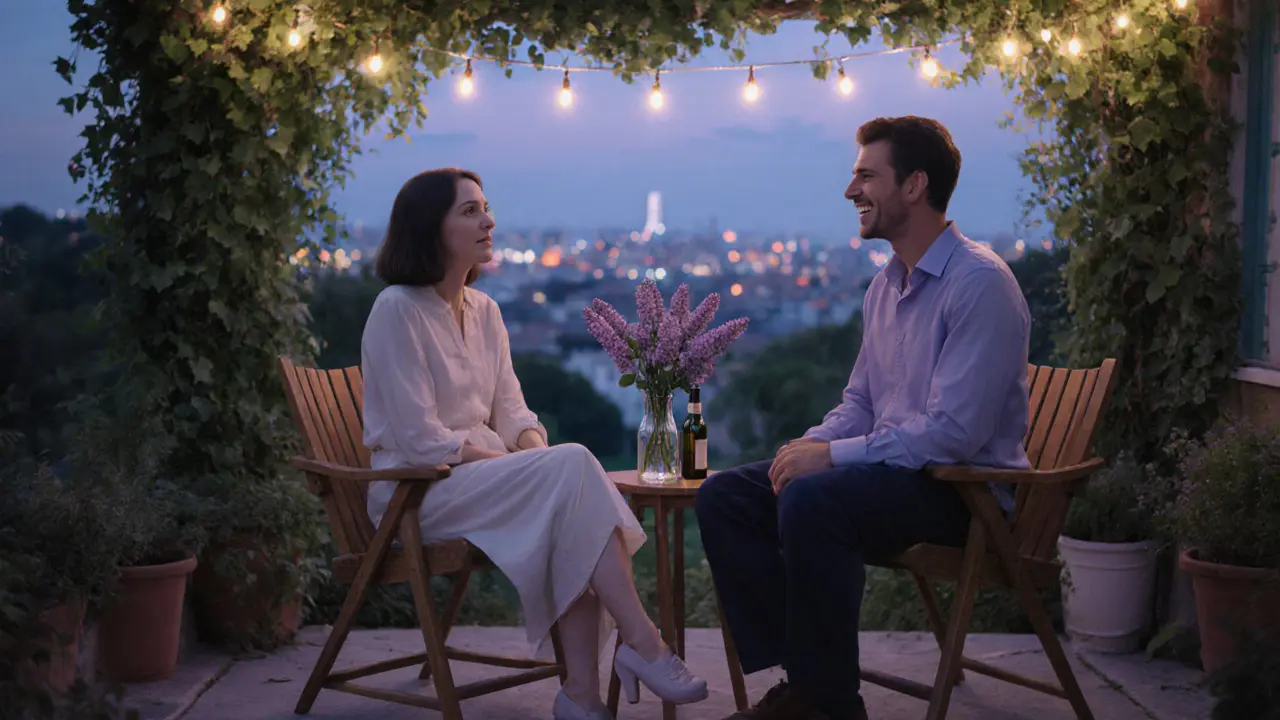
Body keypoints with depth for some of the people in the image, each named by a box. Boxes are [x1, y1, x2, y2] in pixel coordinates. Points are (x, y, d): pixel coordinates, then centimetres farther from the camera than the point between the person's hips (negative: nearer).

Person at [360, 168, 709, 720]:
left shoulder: (484, 310, 14)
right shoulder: (398, 311, -10)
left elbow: (512, 411, 12)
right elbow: (422, 441, -16)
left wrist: (533, 448, -10)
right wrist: (509, 461, -16)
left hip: (482, 472, 7)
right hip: (418, 489, -7)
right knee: (573, 467, -27)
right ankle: (643, 643, -26)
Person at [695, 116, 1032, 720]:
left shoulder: (980, 284, -16)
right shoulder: (885, 286, 13)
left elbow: (953, 432, -24)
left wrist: (831, 455, -20)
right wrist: (808, 445, -1)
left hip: (965, 488, -9)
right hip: (891, 469, 9)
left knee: (811, 502, -34)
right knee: (723, 496, -3)